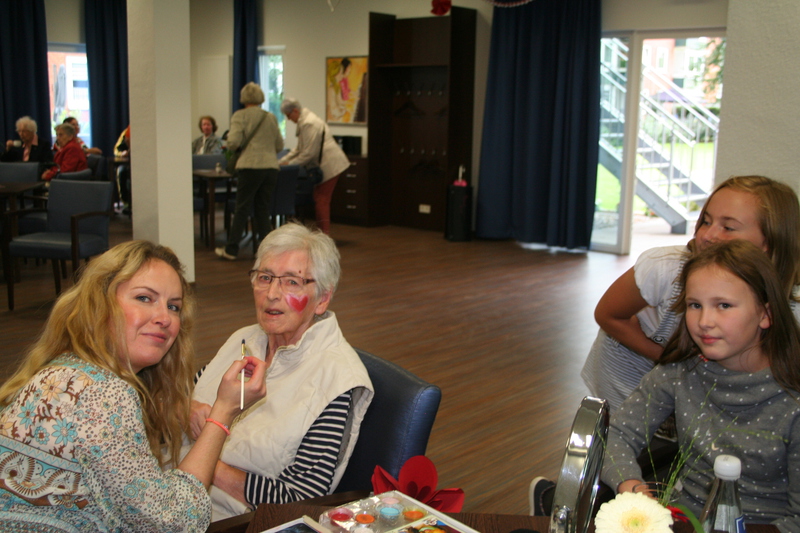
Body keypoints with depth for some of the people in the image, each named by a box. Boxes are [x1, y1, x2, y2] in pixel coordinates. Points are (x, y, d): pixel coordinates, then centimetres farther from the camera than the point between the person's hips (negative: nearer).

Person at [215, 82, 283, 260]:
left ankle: (231, 250, 8)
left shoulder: (240, 116, -1)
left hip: (250, 167, -4)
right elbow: (279, 145, 16)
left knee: (242, 209, 2)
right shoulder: (271, 117, 13)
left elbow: (233, 142, -10)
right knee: (263, 210, 11)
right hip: (271, 167, 4)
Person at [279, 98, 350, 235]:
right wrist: (282, 161, 13)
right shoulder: (304, 121, 15)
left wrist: (290, 164, -10)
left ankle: (324, 233, -5)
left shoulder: (309, 124, -18)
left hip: (329, 165, -11)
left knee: (321, 200, -8)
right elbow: (299, 149, 20)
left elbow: (309, 152, -20)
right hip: (324, 165, 11)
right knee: (320, 199, 12)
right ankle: (322, 232, 17)